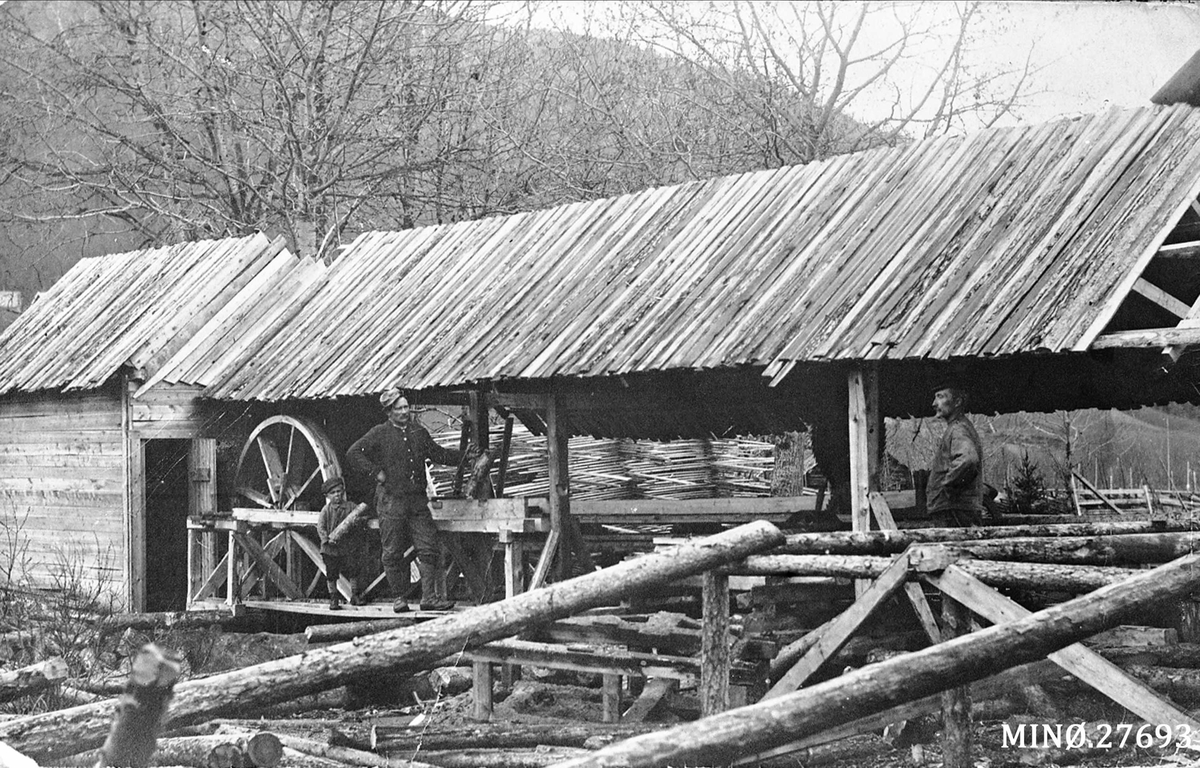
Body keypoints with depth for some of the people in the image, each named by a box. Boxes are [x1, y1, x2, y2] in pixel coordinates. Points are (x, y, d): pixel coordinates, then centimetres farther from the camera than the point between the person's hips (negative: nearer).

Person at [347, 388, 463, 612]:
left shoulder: (419, 432, 12)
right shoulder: (379, 434, -3)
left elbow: (437, 453, 22)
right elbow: (353, 453, -6)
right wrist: (376, 472, -11)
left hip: (418, 500, 4)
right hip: (391, 501, -4)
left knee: (429, 549, -2)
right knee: (393, 553, 2)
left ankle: (429, 597, 1)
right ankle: (399, 598, 13)